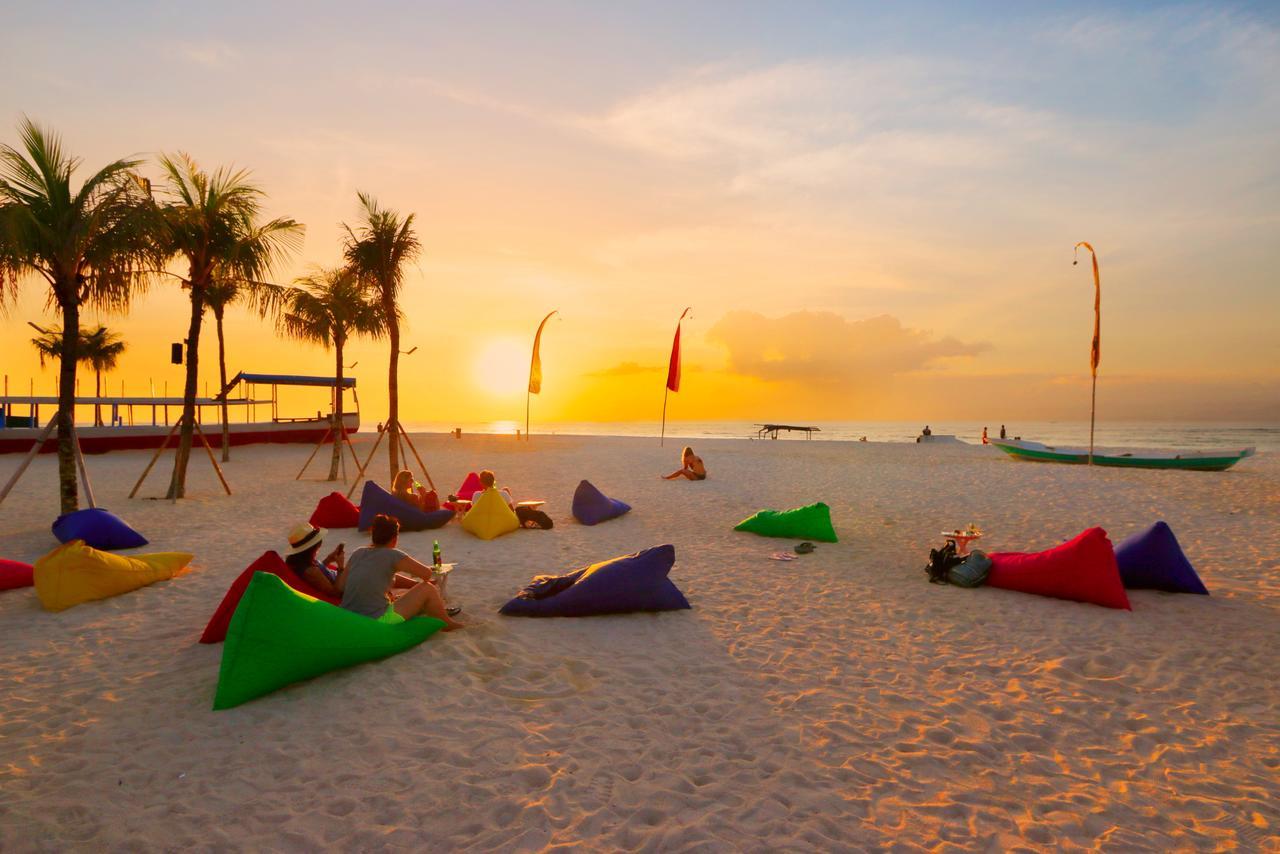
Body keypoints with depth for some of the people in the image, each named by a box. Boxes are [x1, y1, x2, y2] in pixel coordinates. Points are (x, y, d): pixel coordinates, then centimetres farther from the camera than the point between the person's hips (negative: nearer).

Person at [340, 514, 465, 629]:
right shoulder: (392, 555, -11)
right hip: (377, 621, -7)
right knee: (427, 589, 5)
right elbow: (427, 573, -5)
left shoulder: (356, 553, 5)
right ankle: (447, 623, 25)